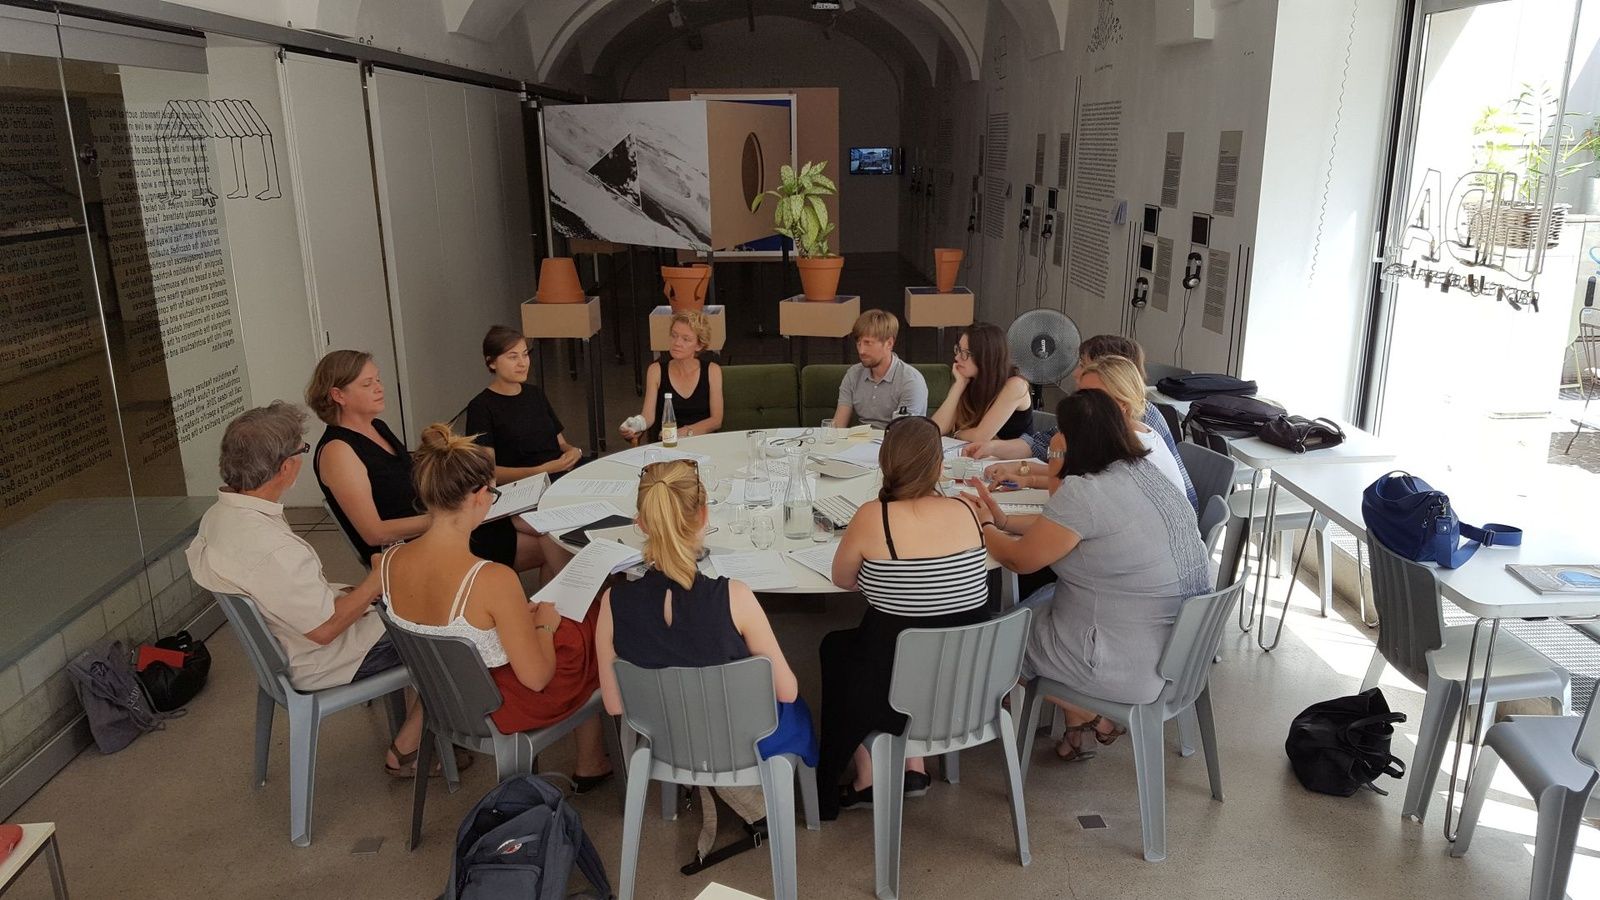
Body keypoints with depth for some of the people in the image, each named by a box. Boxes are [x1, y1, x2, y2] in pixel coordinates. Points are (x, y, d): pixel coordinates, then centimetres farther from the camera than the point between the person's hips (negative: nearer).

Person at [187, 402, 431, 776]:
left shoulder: (218, 516, -4)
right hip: (318, 664, -9)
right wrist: (378, 579, -14)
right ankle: (405, 751, 11)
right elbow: (324, 629, -28)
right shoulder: (271, 549, -35)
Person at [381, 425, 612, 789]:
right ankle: (592, 765, 37)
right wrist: (544, 624, -6)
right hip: (502, 704, -6)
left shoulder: (389, 561, -15)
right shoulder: (493, 581, -35)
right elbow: (536, 677, -24)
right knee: (597, 625, 20)